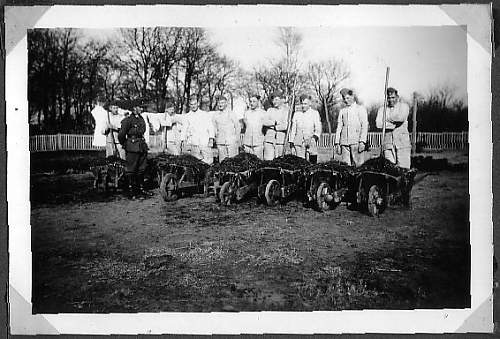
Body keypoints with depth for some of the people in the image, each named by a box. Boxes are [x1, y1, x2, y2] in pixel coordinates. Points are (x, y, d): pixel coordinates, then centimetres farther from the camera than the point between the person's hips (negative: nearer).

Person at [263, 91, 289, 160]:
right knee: (268, 159, -4)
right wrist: (275, 122, -13)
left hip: (280, 140, -2)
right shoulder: (270, 110, 12)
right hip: (269, 139, 2)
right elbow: (265, 122, -4)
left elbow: (285, 126, -4)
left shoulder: (286, 111, 5)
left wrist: (275, 127, -3)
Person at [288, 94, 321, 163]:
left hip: (311, 142, -2)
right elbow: (293, 128, 16)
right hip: (299, 142, 2)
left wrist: (314, 137, -19)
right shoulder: (296, 114, 14)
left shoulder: (315, 113, 7)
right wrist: (291, 141, 10)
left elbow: (318, 128, -1)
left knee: (312, 162, -8)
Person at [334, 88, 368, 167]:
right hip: (344, 142, 3)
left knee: (358, 165, -8)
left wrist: (362, 141, -11)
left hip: (356, 142, -3)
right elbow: (339, 127, 17)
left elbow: (364, 126, 0)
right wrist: (337, 143, 7)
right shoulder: (342, 111, 19)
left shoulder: (360, 109, 8)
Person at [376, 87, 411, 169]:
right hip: (388, 142, 2)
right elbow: (378, 124, -3)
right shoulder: (382, 109, 13)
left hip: (402, 141, -2)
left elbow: (401, 118, -13)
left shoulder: (404, 106, 8)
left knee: (403, 168, -6)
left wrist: (387, 119, -3)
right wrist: (395, 124, -8)